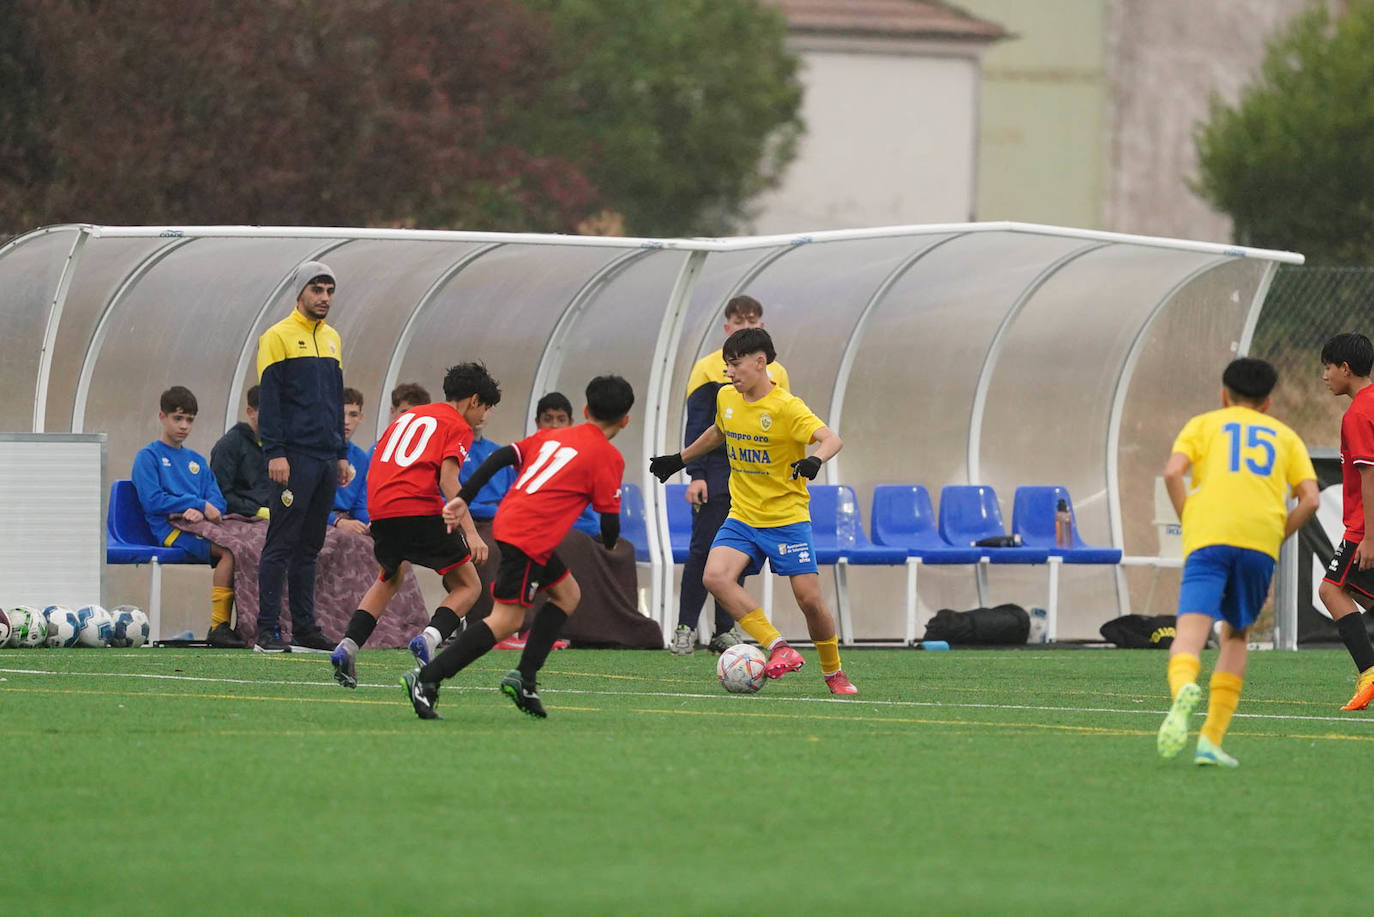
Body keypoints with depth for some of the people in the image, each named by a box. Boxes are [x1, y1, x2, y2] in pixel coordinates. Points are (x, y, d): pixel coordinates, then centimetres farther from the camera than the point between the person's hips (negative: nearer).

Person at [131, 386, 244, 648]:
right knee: (230, 550, -33)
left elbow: (218, 502, 15)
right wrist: (199, 504, -8)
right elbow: (153, 501, -5)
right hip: (169, 530, -6)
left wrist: (199, 511, -10)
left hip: (199, 526, 6)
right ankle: (218, 626, -34)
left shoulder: (197, 461, 27)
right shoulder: (148, 456, 9)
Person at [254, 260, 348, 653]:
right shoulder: (278, 337, -4)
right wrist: (275, 453, -15)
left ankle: (304, 628, 12)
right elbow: (269, 399, -9)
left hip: (326, 458, 7)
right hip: (295, 458, -7)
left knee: (310, 546, 9)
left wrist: (342, 453, 19)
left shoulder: (332, 339, 17)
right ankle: (267, 630, -8)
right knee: (282, 544, -8)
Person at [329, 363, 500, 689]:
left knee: (388, 580, 30)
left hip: (380, 509, 6)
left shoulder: (407, 417, 25)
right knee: (468, 587, 5)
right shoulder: (458, 427, 5)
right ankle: (429, 639, -21)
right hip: (421, 510, -6)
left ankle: (347, 647, 13)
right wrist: (471, 533, -16)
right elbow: (448, 479, -10)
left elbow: (374, 467, 21)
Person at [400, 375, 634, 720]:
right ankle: (427, 680, -20)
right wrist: (609, 542, 23)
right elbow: (609, 520, 0)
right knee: (506, 619, -10)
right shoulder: (609, 457, 1)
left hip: (508, 521, 9)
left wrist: (464, 498, 9)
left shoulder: (550, 436, 21)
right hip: (529, 537, -9)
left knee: (567, 594, 20)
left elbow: (502, 456, 11)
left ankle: (525, 678, 11)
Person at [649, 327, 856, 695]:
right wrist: (680, 459, 32)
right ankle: (779, 649, -19)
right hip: (742, 516, 5)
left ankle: (834, 673, 17)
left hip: (787, 517, -5)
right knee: (715, 577, -21)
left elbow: (832, 439, -28)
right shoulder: (727, 398, 4)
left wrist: (815, 460, -48)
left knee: (809, 598, -8)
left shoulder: (786, 407, -16)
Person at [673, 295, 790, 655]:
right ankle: (685, 629, -5)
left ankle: (726, 631, 8)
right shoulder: (709, 368, 2)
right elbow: (697, 426, -2)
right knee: (703, 549, -8)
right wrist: (695, 474, -11)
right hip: (716, 473, -3)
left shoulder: (774, 373, 11)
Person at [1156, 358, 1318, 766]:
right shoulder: (1284, 436, 25)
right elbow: (1311, 498, 10)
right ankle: (1212, 739, 6)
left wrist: (1189, 522, 7)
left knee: (1192, 628, -14)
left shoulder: (1204, 424, 20)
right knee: (1235, 635, 17)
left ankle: (1183, 688, -49)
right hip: (1261, 538, 2)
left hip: (1208, 537, -2)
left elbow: (1173, 473, 0)